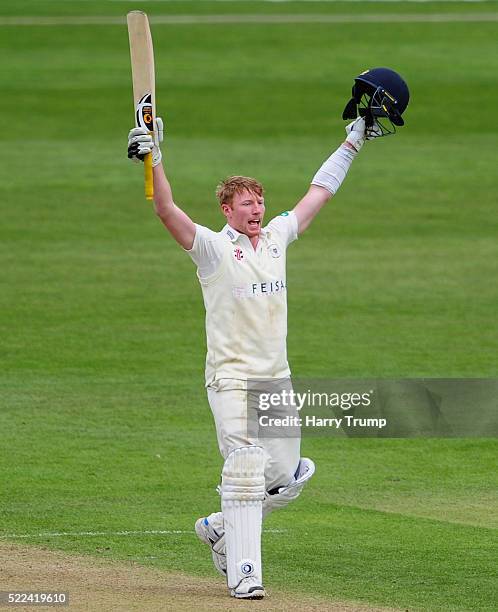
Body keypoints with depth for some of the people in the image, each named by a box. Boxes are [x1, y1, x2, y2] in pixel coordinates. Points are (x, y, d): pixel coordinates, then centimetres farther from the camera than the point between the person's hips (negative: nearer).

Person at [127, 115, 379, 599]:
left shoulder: (277, 237, 11)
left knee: (286, 478, 9)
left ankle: (221, 528, 30)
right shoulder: (213, 247, -6)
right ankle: (243, 574, -14)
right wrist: (154, 161, -35)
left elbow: (318, 194, 20)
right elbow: (167, 212, -21)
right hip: (233, 379, -6)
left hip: (278, 380, 6)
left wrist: (352, 144, 24)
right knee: (246, 471, -15)